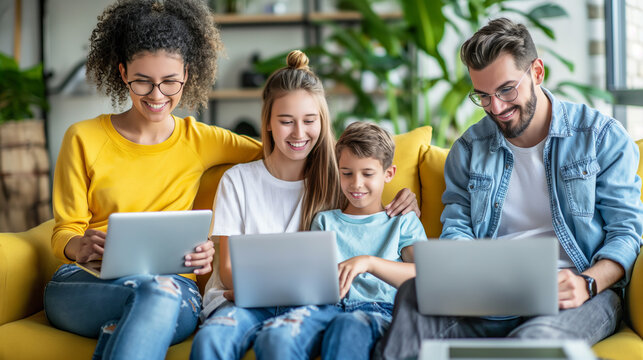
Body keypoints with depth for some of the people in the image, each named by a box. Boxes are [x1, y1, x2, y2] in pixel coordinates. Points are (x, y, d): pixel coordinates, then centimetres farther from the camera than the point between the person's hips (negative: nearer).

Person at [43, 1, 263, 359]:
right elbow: (64, 232, 9)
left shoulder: (202, 141, 12)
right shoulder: (84, 139, 9)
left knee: (161, 294, -38)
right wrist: (78, 247, -16)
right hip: (87, 285, -1)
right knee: (149, 291, -38)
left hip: (175, 286, 1)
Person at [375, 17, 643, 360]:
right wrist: (466, 273, -15)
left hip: (571, 294, -2)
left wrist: (587, 283, -18)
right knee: (412, 293, -32)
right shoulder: (469, 148, 15)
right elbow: (456, 228, 10)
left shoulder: (602, 135, 6)